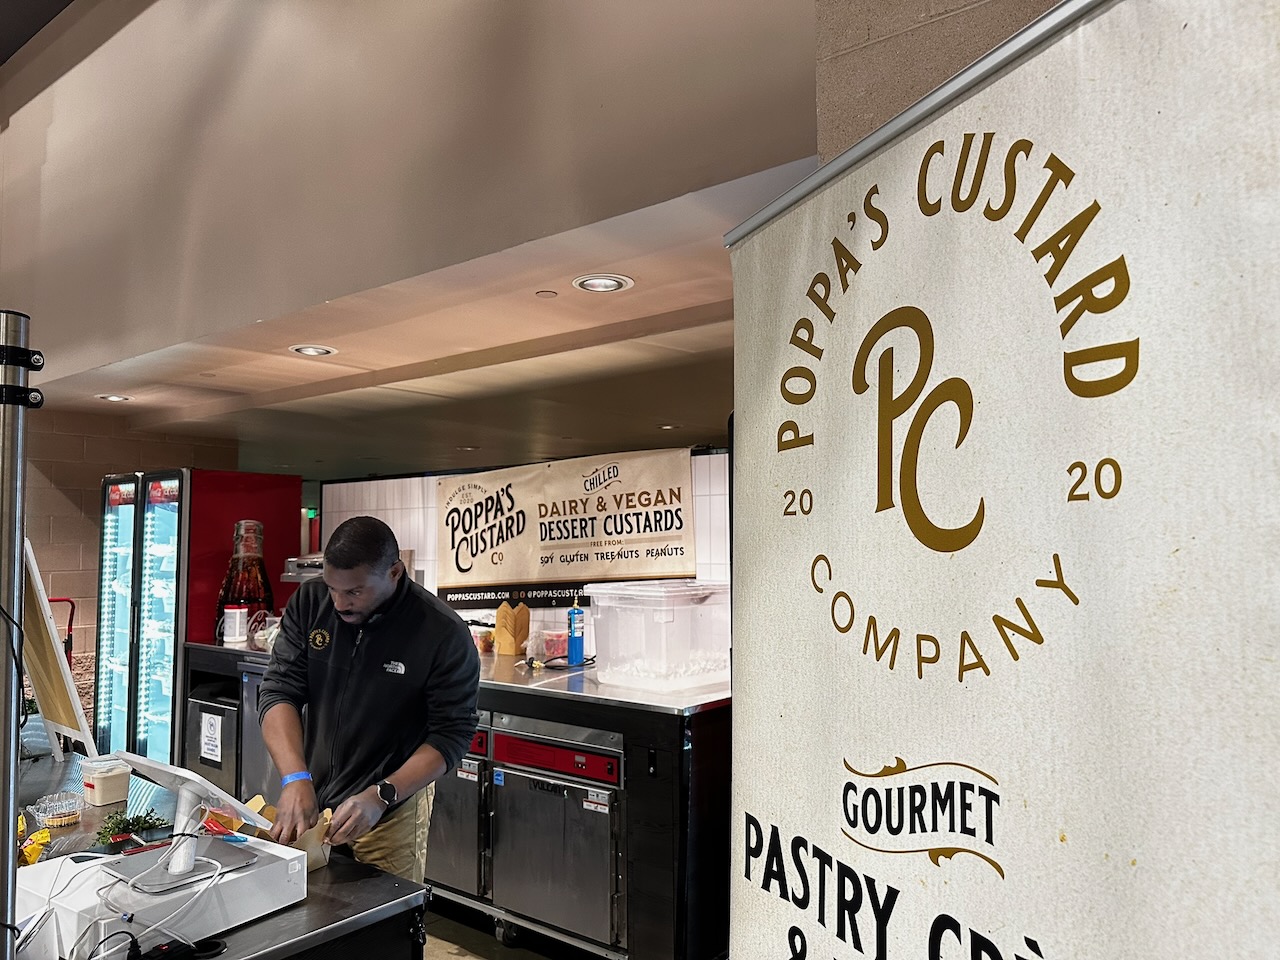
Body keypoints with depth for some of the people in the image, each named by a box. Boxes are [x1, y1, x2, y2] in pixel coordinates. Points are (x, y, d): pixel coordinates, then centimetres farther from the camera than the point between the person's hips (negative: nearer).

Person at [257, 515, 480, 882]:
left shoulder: (444, 634, -19)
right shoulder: (310, 603, -8)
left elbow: (451, 735, -15)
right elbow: (279, 690, -8)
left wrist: (381, 796, -26)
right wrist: (295, 779, -21)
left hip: (391, 816, -3)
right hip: (309, 801, 4)